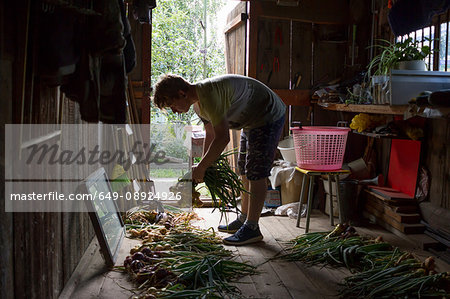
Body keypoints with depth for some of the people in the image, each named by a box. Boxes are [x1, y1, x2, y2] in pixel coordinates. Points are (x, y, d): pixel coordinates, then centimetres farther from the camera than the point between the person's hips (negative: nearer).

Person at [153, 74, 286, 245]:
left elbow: (223, 138, -32)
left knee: (256, 173, -11)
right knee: (245, 171, 15)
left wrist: (200, 168, -24)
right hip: (252, 121, 11)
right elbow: (210, 135, 11)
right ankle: (243, 219, 25)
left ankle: (252, 228, -5)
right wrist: (203, 168, 7)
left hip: (268, 118, -10)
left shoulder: (209, 94, -31)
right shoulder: (198, 103, 2)